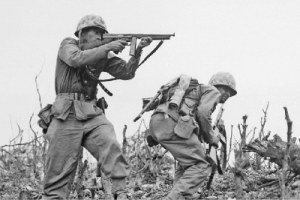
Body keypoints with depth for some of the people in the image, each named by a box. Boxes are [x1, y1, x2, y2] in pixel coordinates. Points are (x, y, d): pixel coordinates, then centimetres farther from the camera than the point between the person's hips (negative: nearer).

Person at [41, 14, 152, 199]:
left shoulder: (103, 56, 14)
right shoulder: (68, 45, 2)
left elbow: (126, 72, 6)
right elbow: (76, 59, -19)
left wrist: (138, 51, -9)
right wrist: (108, 47, -19)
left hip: (92, 114, 3)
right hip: (67, 114, -3)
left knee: (112, 148, -21)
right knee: (59, 171, -4)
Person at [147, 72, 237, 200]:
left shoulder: (195, 90, 38)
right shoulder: (213, 91, 13)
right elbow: (203, 113, -5)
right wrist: (212, 138, 6)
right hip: (173, 124, -9)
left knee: (187, 163, 23)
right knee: (200, 166, -6)